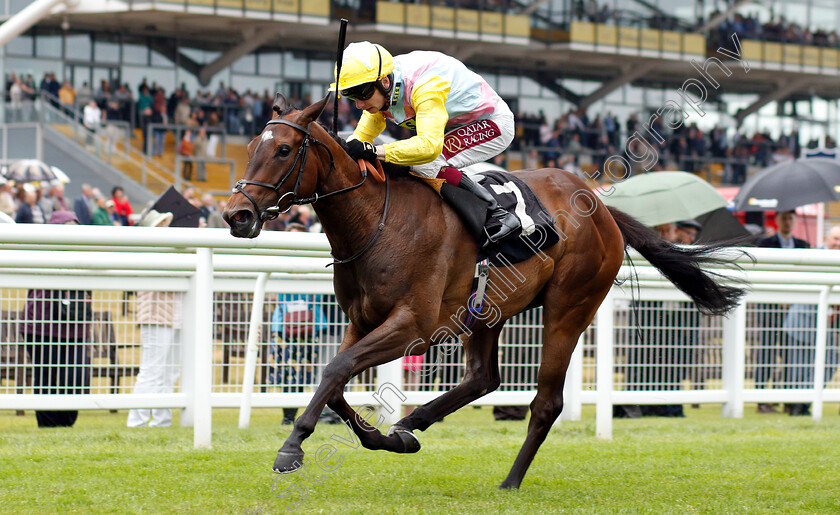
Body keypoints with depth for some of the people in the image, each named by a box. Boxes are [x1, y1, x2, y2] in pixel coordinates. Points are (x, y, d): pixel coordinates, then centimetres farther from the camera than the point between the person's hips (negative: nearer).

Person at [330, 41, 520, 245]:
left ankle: (499, 215, -19)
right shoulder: (379, 90, -10)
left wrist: (375, 151, -51)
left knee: (425, 164, -26)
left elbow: (429, 145, -48)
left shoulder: (424, 86, -37)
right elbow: (362, 135, -2)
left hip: (494, 123, -9)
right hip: (456, 127, 9)